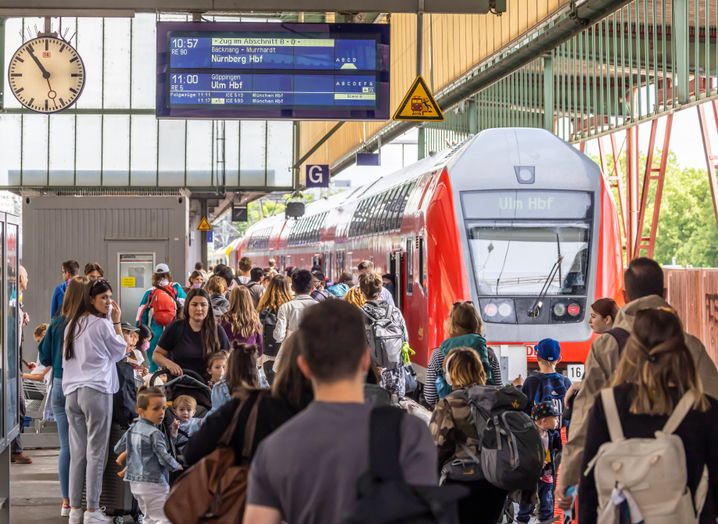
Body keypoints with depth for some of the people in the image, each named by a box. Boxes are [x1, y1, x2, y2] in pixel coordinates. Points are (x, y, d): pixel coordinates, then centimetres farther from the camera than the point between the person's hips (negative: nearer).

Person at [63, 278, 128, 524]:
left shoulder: (72, 324, 13)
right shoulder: (102, 324, -7)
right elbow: (120, 351, 7)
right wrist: (117, 322, 9)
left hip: (72, 391, 6)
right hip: (96, 391, -6)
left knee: (77, 452, 7)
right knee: (95, 452, -3)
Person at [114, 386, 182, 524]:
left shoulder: (132, 429, 8)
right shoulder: (155, 434, -17)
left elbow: (118, 449, 19)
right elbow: (164, 458, -20)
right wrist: (177, 466, -1)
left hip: (135, 481, 9)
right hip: (153, 483, -9)